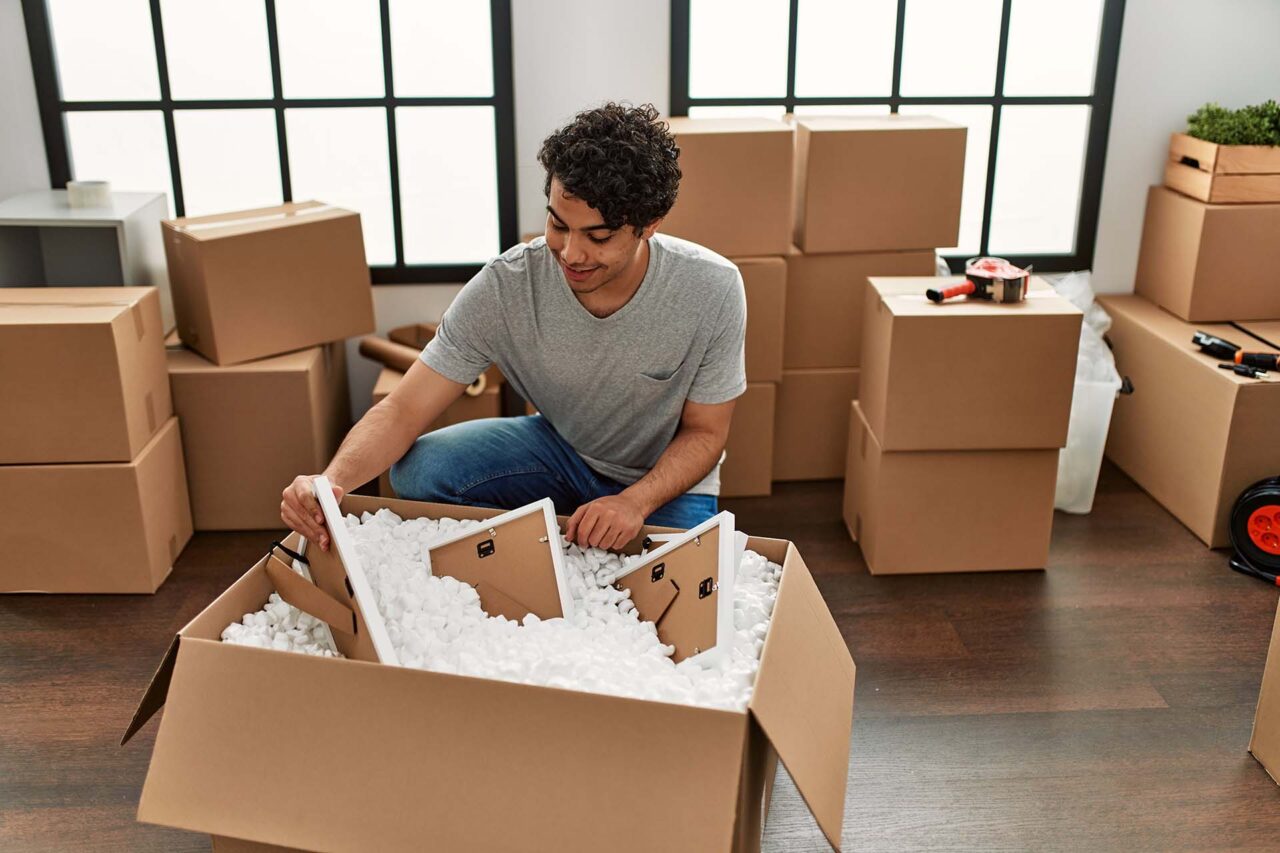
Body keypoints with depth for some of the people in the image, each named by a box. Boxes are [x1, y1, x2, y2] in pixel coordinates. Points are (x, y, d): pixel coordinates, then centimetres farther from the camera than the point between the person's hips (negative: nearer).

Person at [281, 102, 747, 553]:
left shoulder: (712, 290, -26)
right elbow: (403, 409, -22)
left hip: (668, 476, -1)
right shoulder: (503, 288, -24)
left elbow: (705, 433, -14)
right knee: (419, 470, -21)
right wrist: (332, 481, -42)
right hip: (562, 447, 2)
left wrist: (635, 502, -33)